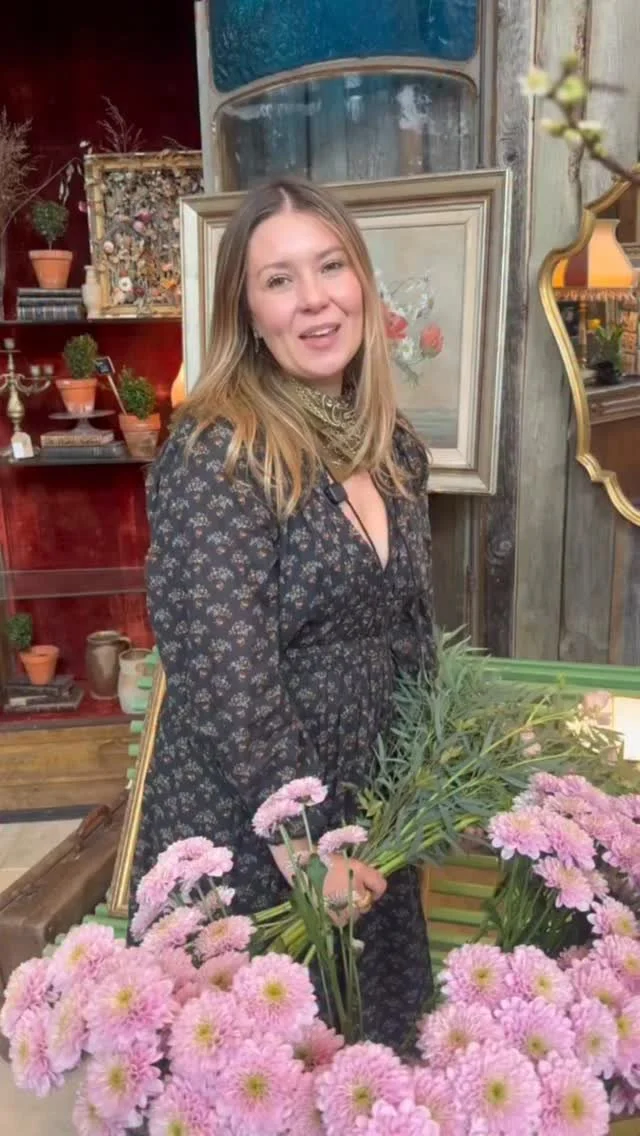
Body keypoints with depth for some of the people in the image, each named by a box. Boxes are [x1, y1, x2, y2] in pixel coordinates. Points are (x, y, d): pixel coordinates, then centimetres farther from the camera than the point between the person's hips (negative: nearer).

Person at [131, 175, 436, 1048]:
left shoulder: (395, 449, 3)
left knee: (373, 1046, 23)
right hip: (248, 827, -6)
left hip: (372, 816, 7)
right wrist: (299, 837, -20)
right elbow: (223, 673, -23)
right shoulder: (216, 456, -19)